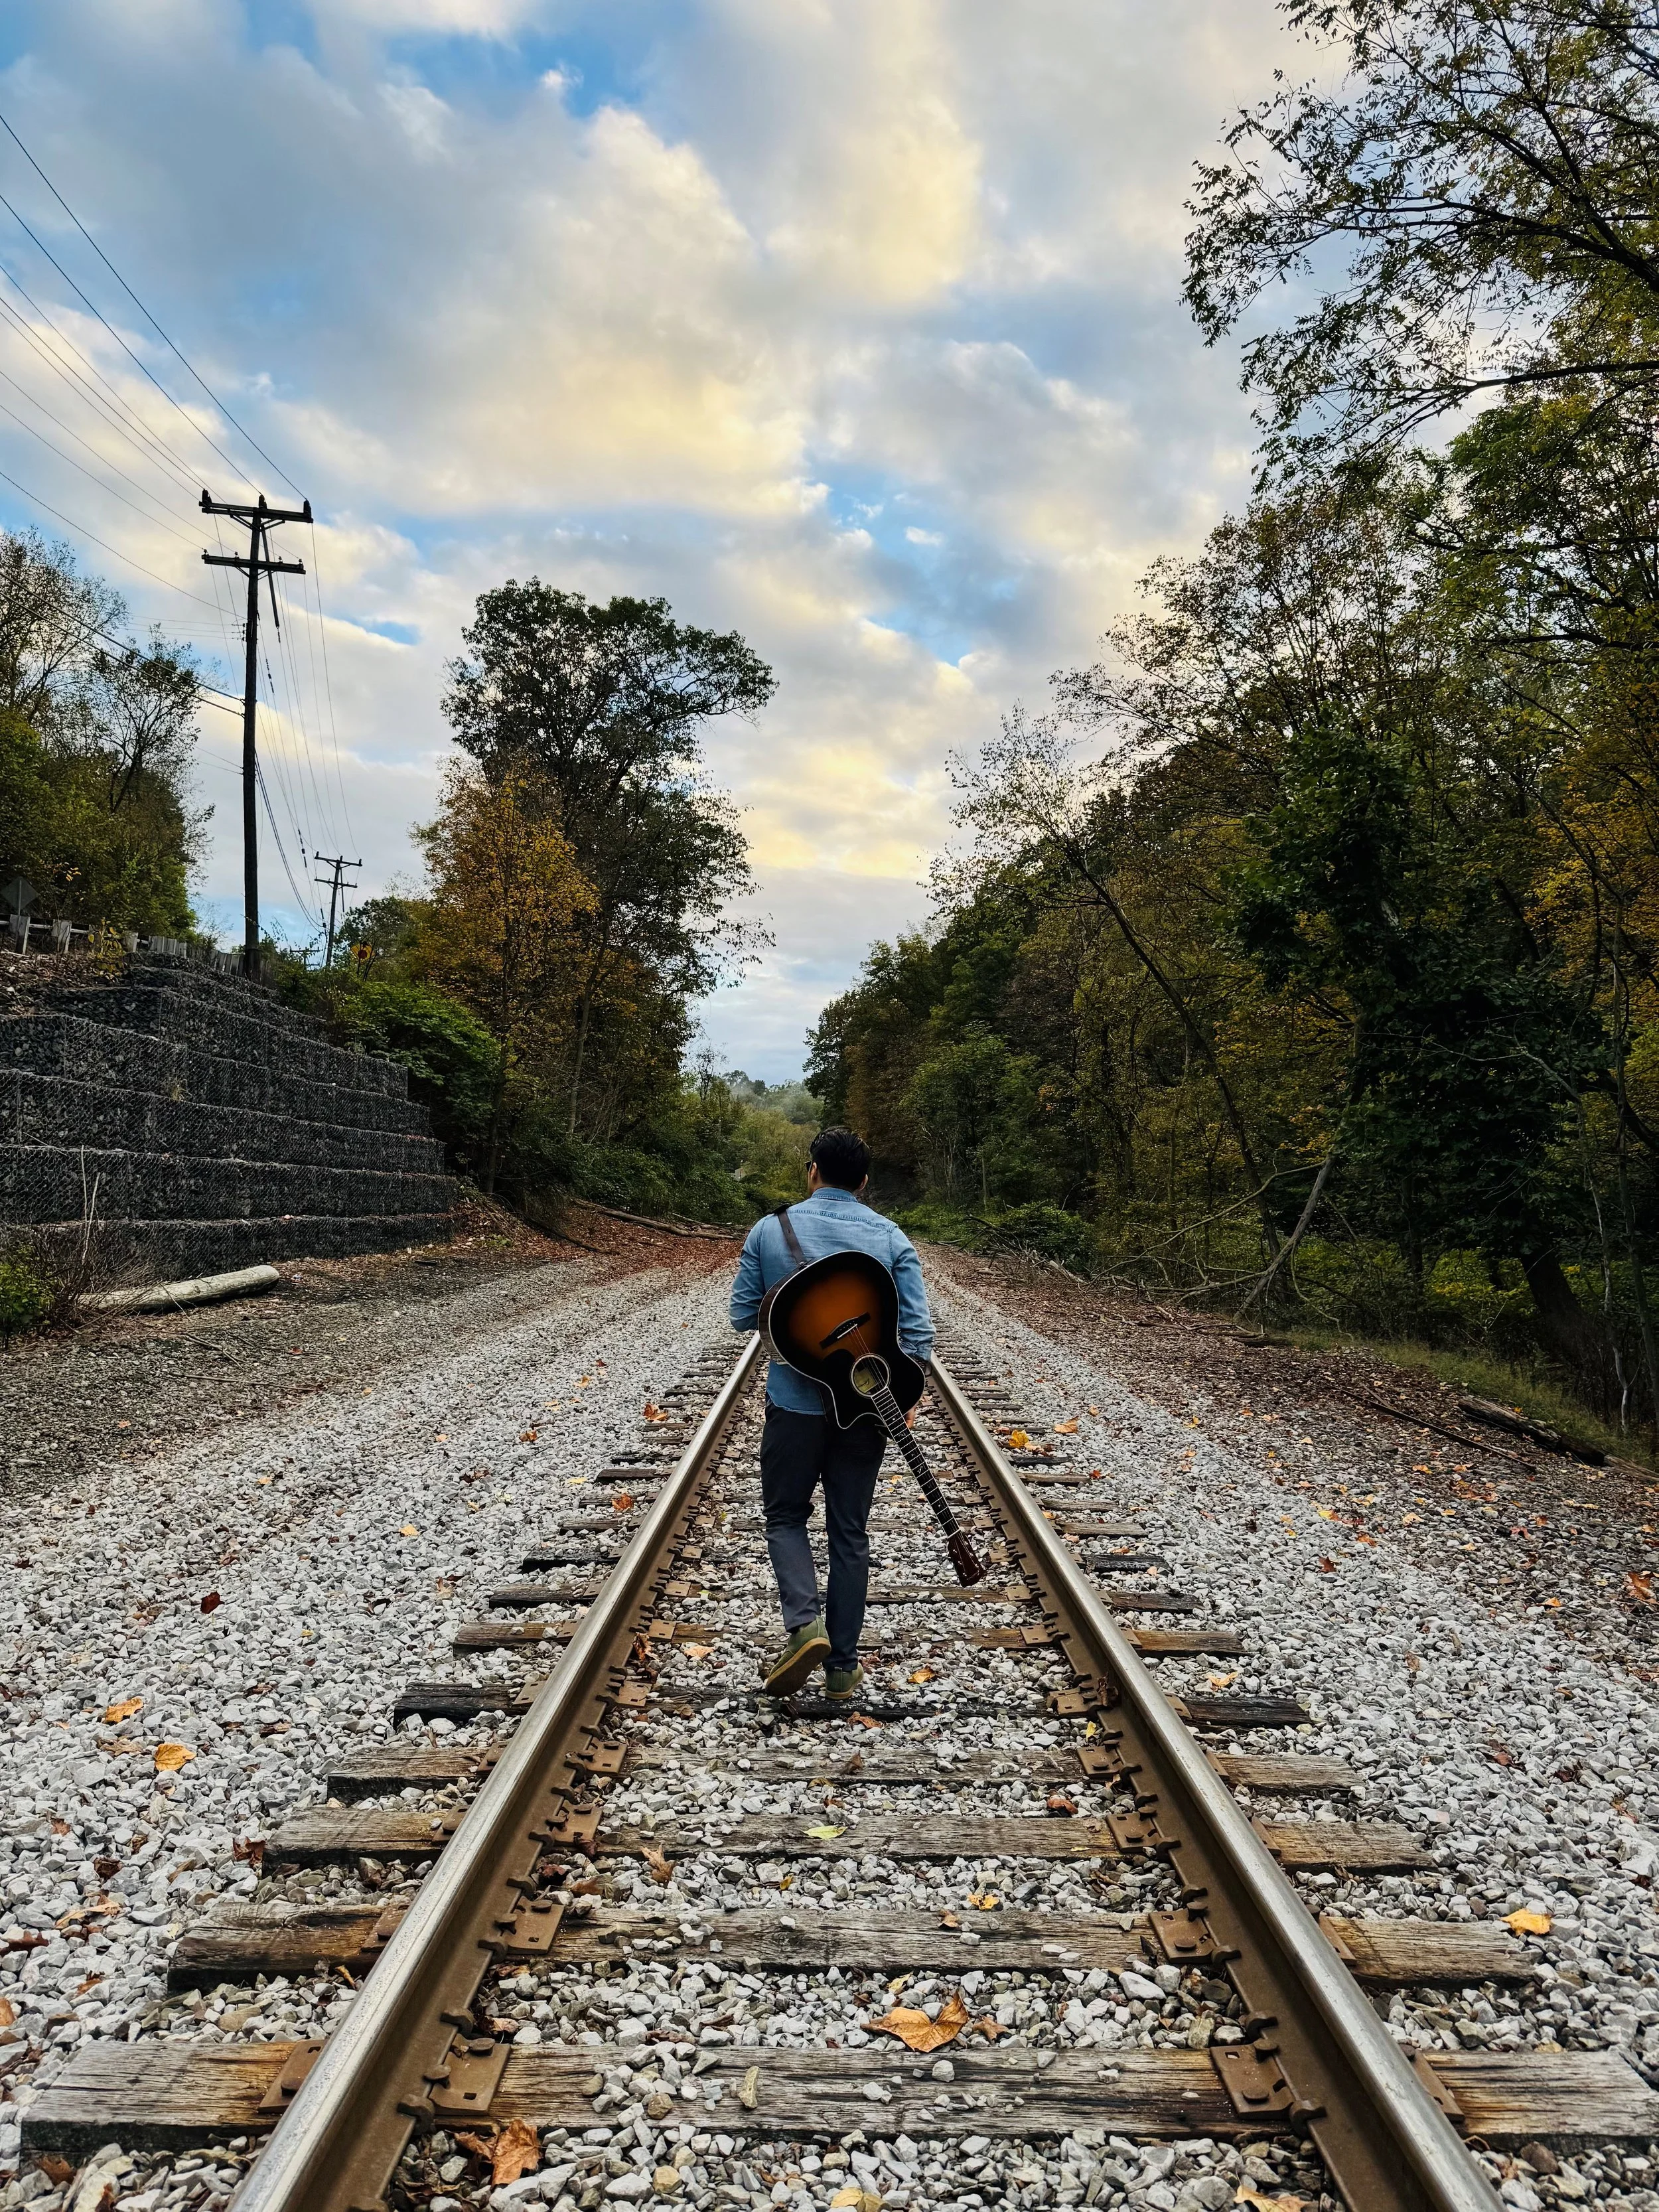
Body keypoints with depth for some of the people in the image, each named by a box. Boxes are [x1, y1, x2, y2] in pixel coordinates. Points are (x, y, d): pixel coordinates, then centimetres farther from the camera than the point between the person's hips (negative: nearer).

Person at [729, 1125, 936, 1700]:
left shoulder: (770, 1230, -5)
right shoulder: (891, 1238, -4)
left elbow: (743, 1315, 0)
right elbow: (917, 1328, -8)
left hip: (794, 1403, -1)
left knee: (785, 1515, 16)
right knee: (849, 1532, 12)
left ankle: (805, 1622, -6)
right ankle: (842, 1665, 16)